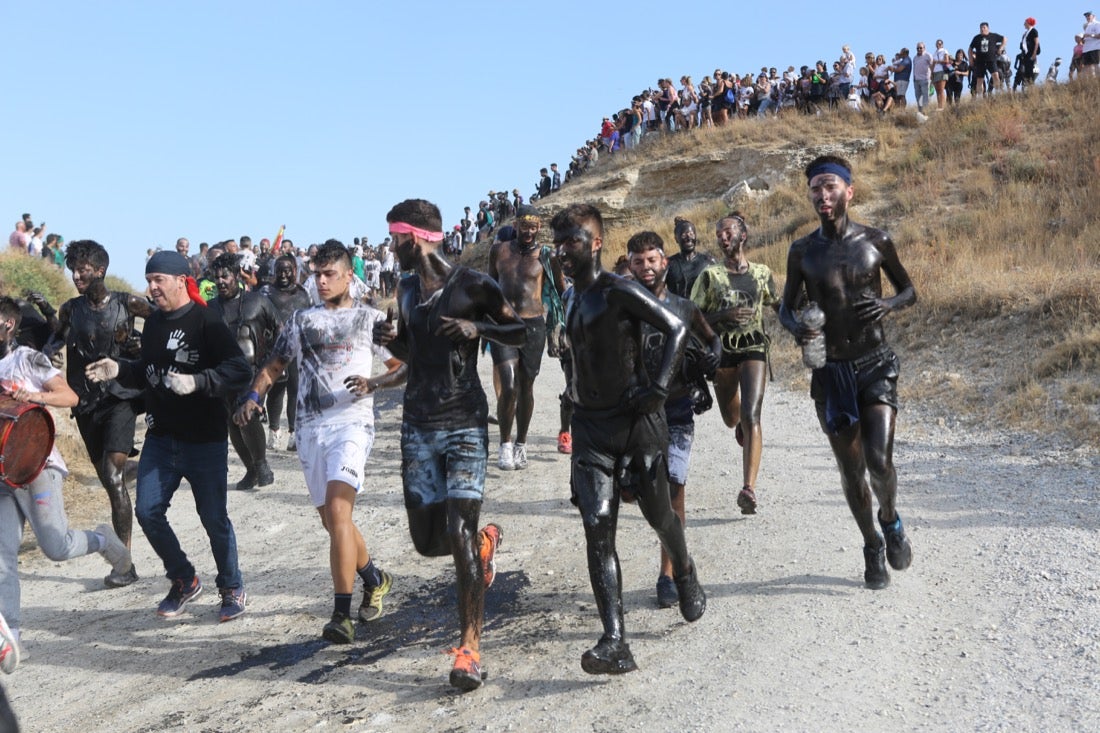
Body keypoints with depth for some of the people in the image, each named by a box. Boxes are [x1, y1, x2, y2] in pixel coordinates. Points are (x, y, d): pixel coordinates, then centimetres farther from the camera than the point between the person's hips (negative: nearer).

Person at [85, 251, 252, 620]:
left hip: (204, 440, -7)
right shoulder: (153, 323, 10)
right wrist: (120, 370, 4)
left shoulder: (206, 322, -13)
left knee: (214, 518, 3)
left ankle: (232, 590, 23)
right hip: (160, 437, 7)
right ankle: (184, 581, 24)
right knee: (148, 511, 4)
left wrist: (197, 382, -33)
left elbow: (240, 371, -22)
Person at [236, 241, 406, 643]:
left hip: (351, 422, -5)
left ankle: (342, 615, -22)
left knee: (337, 510, -21)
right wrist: (254, 396, 0)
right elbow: (274, 365, 19)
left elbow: (403, 367, 6)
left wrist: (372, 383, -13)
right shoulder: (300, 320, 17)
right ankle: (375, 578, 38)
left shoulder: (371, 318, 6)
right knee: (330, 519, 13)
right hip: (310, 426, 5)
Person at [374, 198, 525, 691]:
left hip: (465, 424, -6)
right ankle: (485, 541, 40)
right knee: (428, 540, 7)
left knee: (458, 532, -14)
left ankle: (469, 648, -5)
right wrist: (390, 340, 2)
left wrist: (478, 328, -20)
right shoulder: (406, 290, 12)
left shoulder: (473, 285, -7)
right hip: (418, 426, 6)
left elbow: (522, 333, -4)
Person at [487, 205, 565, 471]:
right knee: (508, 386, -13)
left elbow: (562, 290, 7)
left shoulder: (545, 256, 0)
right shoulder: (499, 250, 6)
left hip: (533, 325, 0)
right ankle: (505, 445, 1)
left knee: (526, 387, 9)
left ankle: (521, 446, 24)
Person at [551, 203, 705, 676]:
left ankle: (685, 576, 47)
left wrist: (659, 387, -19)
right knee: (597, 530, -8)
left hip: (637, 420, -5)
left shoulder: (620, 292, -11)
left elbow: (677, 329, -12)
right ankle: (615, 643, -11)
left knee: (658, 513, 13)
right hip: (590, 425, 5)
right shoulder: (573, 298, 11)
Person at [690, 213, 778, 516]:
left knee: (751, 417, -17)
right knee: (731, 419, 17)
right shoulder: (710, 275, 1)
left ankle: (749, 488, -22)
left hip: (754, 347, -1)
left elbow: (778, 305, 21)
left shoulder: (762, 272, 6)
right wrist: (724, 314, -16)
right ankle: (741, 424, 58)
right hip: (722, 351, 1)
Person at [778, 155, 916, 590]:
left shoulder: (876, 242, -2)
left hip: (875, 366, -1)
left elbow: (909, 290, 10)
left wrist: (889, 304, -13)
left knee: (879, 461, -15)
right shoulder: (802, 252, 0)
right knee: (851, 470, 9)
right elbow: (786, 307, 8)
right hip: (829, 372, 1)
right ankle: (872, 546, 31)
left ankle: (891, 522, 18)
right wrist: (796, 328, -16)